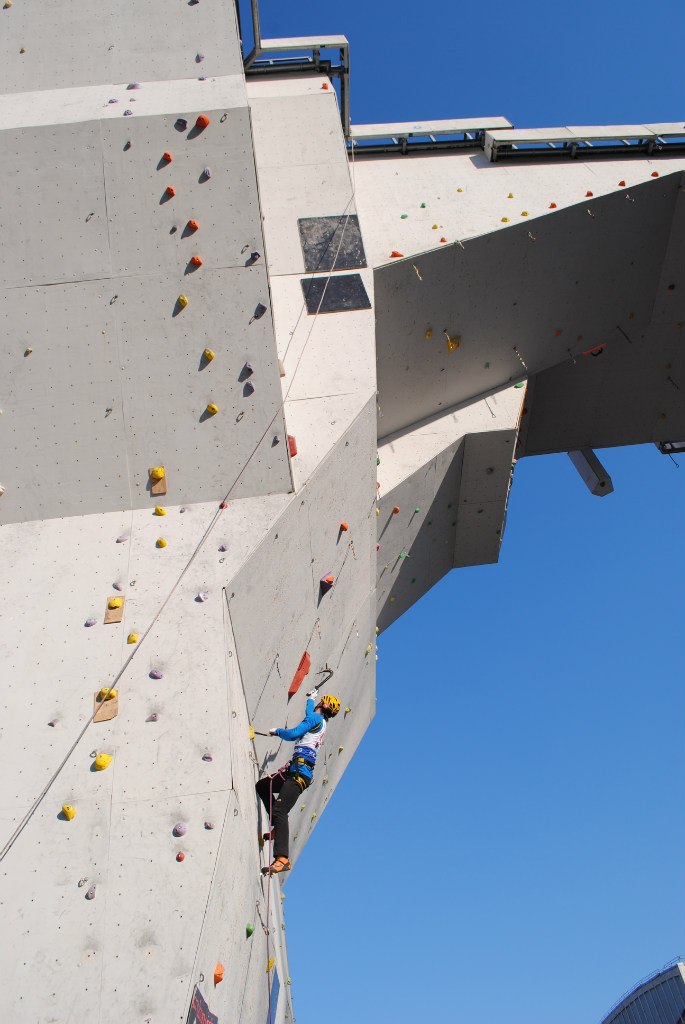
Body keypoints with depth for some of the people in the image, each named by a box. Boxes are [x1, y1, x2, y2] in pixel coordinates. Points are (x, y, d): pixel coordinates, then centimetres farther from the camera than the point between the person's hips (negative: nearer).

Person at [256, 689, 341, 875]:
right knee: (262, 786, 22)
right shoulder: (321, 722, 22)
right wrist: (311, 698, 64)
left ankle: (282, 859, -30)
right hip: (296, 771, 10)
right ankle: (279, 826, 16)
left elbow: (293, 734, -14)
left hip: (300, 772, -10)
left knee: (279, 811, -22)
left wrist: (277, 731, 5)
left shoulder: (316, 718, -4)